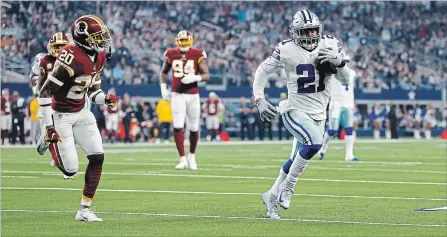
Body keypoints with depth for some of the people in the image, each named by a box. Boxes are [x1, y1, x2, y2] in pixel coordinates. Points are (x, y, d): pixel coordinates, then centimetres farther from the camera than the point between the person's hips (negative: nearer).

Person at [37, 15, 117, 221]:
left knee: (97, 157, -5)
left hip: (81, 113, 8)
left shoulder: (99, 57, 0)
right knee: (70, 169, -9)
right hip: (60, 116, -8)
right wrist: (49, 126, -24)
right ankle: (50, 144, 24)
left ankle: (85, 210, 3)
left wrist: (106, 100, -10)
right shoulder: (72, 59, -27)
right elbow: (45, 93, -24)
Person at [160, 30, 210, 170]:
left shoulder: (197, 55, -3)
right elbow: (163, 72, 18)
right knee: (178, 127, -10)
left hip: (193, 95, 0)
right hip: (177, 95, 0)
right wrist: (163, 87, 5)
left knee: (193, 128, 7)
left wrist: (195, 78, -21)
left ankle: (192, 156, 30)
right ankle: (183, 159, -3)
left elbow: (206, 75, -3)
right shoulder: (171, 55, 3)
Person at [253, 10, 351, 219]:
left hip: (318, 114, 5)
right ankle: (287, 187, -14)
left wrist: (338, 62, -19)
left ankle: (272, 196, 30)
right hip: (295, 111, -5)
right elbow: (262, 71, 2)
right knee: (315, 142, -29)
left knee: (297, 161, 11)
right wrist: (259, 100, -8)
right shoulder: (286, 50, -11)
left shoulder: (330, 46, -4)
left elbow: (345, 80, 0)